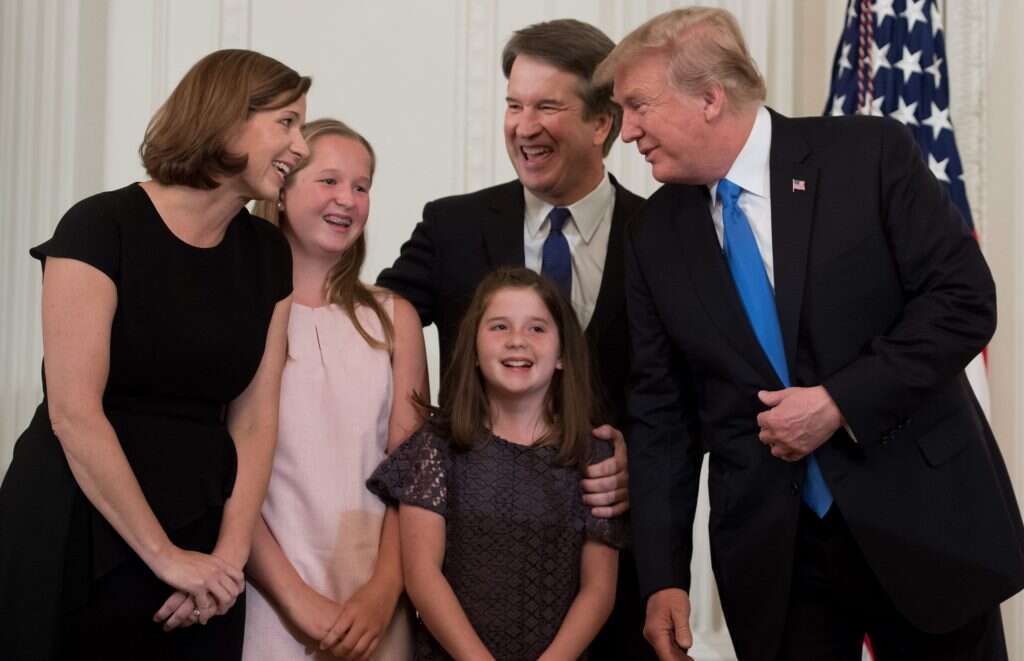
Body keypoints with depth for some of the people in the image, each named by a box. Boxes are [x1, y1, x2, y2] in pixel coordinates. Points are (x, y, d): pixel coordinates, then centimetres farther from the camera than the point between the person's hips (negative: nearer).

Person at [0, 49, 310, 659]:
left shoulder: (268, 255, 6)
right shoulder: (101, 227, -11)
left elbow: (254, 421, 2)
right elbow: (74, 413, -16)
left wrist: (229, 554, -9)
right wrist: (164, 556, -15)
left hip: (199, 546, 5)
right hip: (76, 539, -5)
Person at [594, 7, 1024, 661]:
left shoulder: (869, 154, -7)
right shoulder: (657, 234, 3)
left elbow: (965, 300, -10)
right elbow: (659, 411, 5)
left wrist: (841, 403, -18)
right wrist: (664, 575, -1)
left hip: (922, 519, -2)